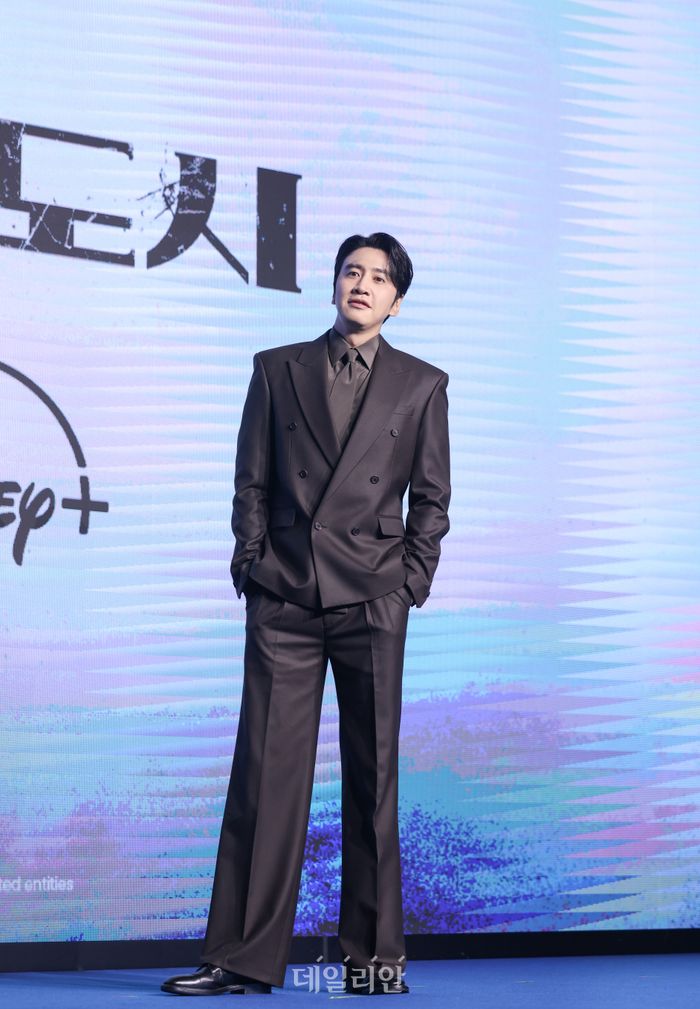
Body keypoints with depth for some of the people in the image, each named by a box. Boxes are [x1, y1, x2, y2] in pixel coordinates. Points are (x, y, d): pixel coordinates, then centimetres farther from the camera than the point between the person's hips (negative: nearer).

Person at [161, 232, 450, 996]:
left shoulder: (422, 385, 11)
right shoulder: (277, 369, 12)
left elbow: (431, 497, 10)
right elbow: (252, 483, 10)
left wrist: (412, 583, 1)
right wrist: (252, 569, 2)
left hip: (372, 601, 0)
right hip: (283, 599, 0)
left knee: (373, 776, 3)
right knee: (267, 772, -3)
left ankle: (374, 954, 11)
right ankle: (244, 958, 1)